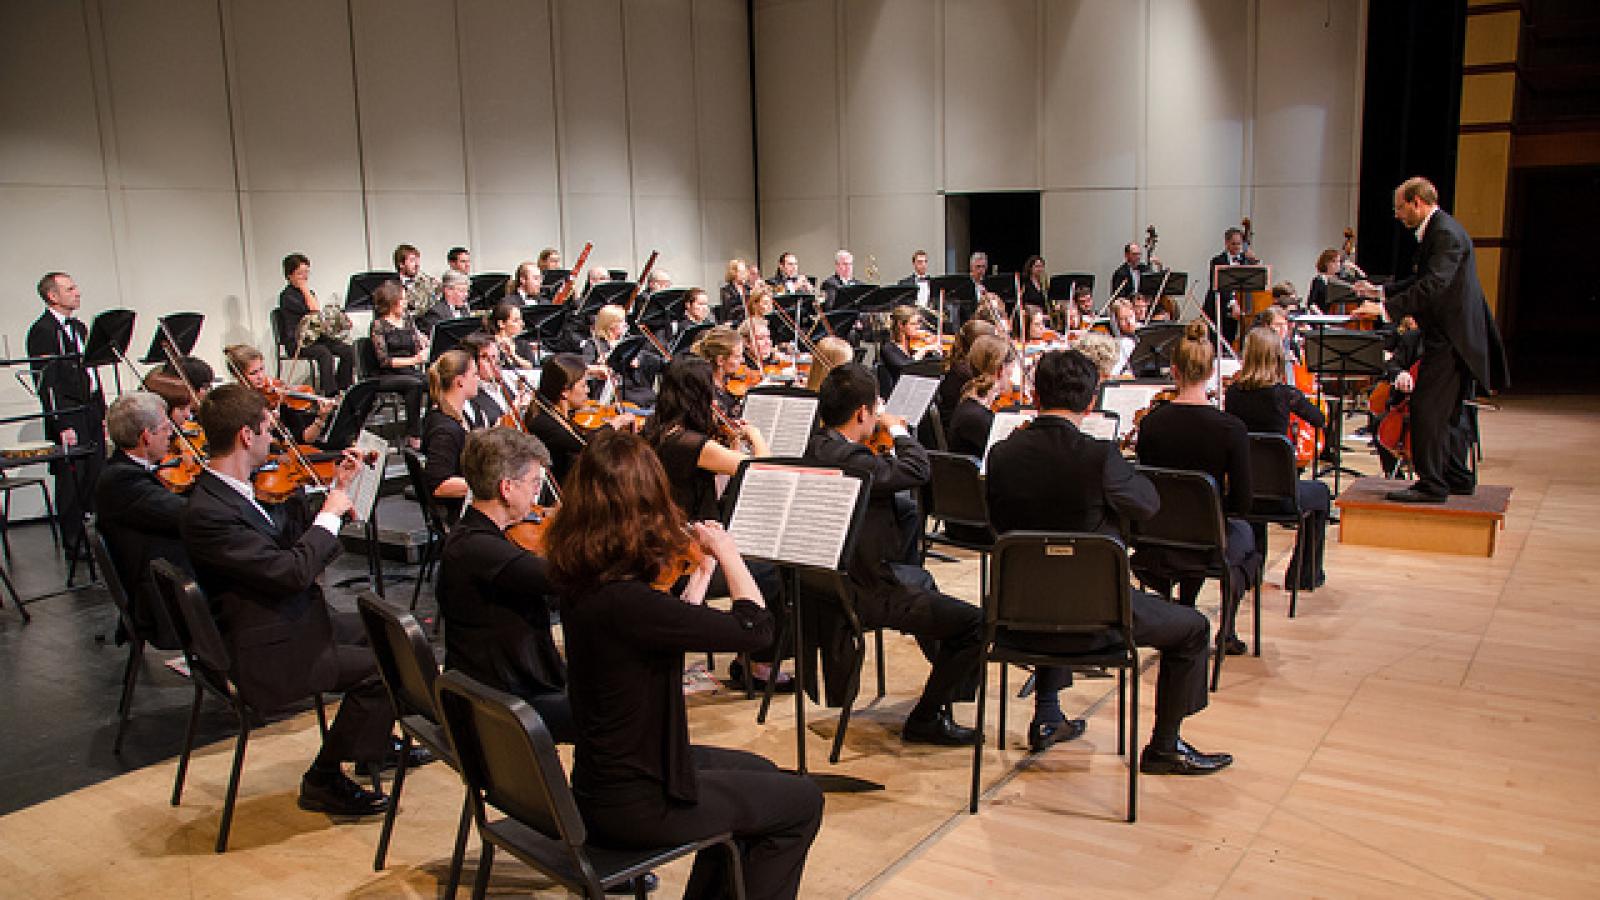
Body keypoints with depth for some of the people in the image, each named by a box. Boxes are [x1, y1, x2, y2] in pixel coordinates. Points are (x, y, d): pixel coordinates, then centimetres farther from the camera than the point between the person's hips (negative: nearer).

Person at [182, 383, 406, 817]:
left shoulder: (238, 490, 4)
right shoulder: (207, 513, -27)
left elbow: (292, 531, 16)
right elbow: (292, 571, -30)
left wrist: (336, 488, 9)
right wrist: (330, 515, -17)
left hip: (297, 619, 11)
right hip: (266, 654, -11)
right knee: (382, 667, -17)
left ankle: (377, 740, 35)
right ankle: (325, 780, -1)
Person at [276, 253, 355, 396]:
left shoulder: (309, 293, 18)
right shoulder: (287, 296, -8)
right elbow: (314, 310, -19)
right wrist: (306, 290, -8)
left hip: (314, 336, 8)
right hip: (296, 342, -7)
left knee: (348, 350, -13)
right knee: (325, 353, -35)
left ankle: (343, 389, -7)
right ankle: (329, 394, -35)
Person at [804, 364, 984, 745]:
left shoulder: (815, 448, 3)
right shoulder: (848, 457, -28)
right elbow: (918, 470, -25)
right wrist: (896, 429, -8)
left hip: (831, 580, 11)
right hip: (865, 594, -11)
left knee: (921, 579, 36)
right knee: (975, 623, -8)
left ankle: (952, 680, 56)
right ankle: (925, 719, 5)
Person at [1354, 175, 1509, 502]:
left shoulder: (1446, 233, -17)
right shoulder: (1436, 230, 15)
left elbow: (1434, 285, -29)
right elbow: (1420, 281, 22)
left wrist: (1387, 308, -31)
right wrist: (1380, 291, 13)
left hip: (1451, 338, -11)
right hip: (1453, 337, 11)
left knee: (1426, 408, -10)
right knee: (1451, 411, 18)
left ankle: (1432, 485, -7)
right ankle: (1457, 477, 28)